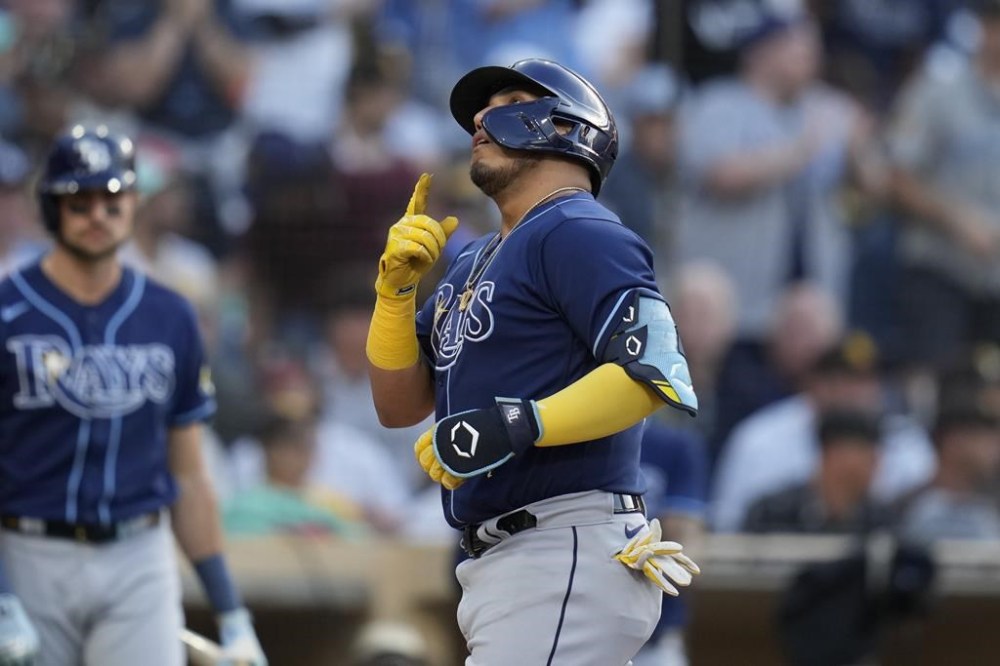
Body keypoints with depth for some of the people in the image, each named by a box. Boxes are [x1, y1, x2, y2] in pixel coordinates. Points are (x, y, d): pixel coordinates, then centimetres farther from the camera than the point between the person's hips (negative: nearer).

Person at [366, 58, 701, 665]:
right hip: (497, 567, 10)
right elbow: (399, 406, 21)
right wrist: (396, 283, 7)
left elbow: (655, 375, -19)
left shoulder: (579, 233, -7)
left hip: (568, 554, -10)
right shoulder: (474, 262, 23)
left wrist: (519, 426, -29)